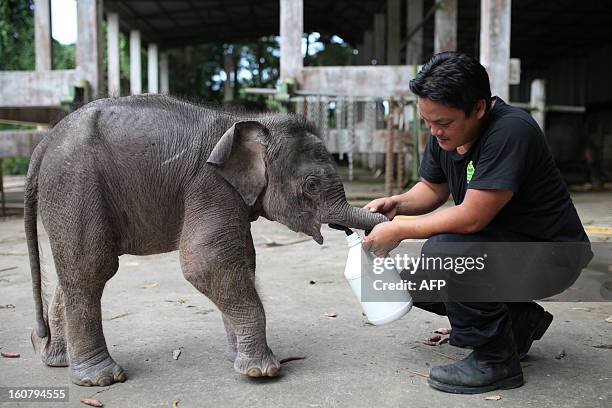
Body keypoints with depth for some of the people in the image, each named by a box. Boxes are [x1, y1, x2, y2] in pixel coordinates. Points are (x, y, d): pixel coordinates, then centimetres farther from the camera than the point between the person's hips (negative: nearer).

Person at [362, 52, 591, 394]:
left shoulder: (510, 131, -29)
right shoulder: (444, 133, -3)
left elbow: (471, 217, -31)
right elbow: (433, 189, 13)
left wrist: (399, 231, -23)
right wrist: (397, 204, -8)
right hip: (499, 242, 9)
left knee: (444, 249, -31)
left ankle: (496, 361, -13)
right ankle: (519, 321, 14)